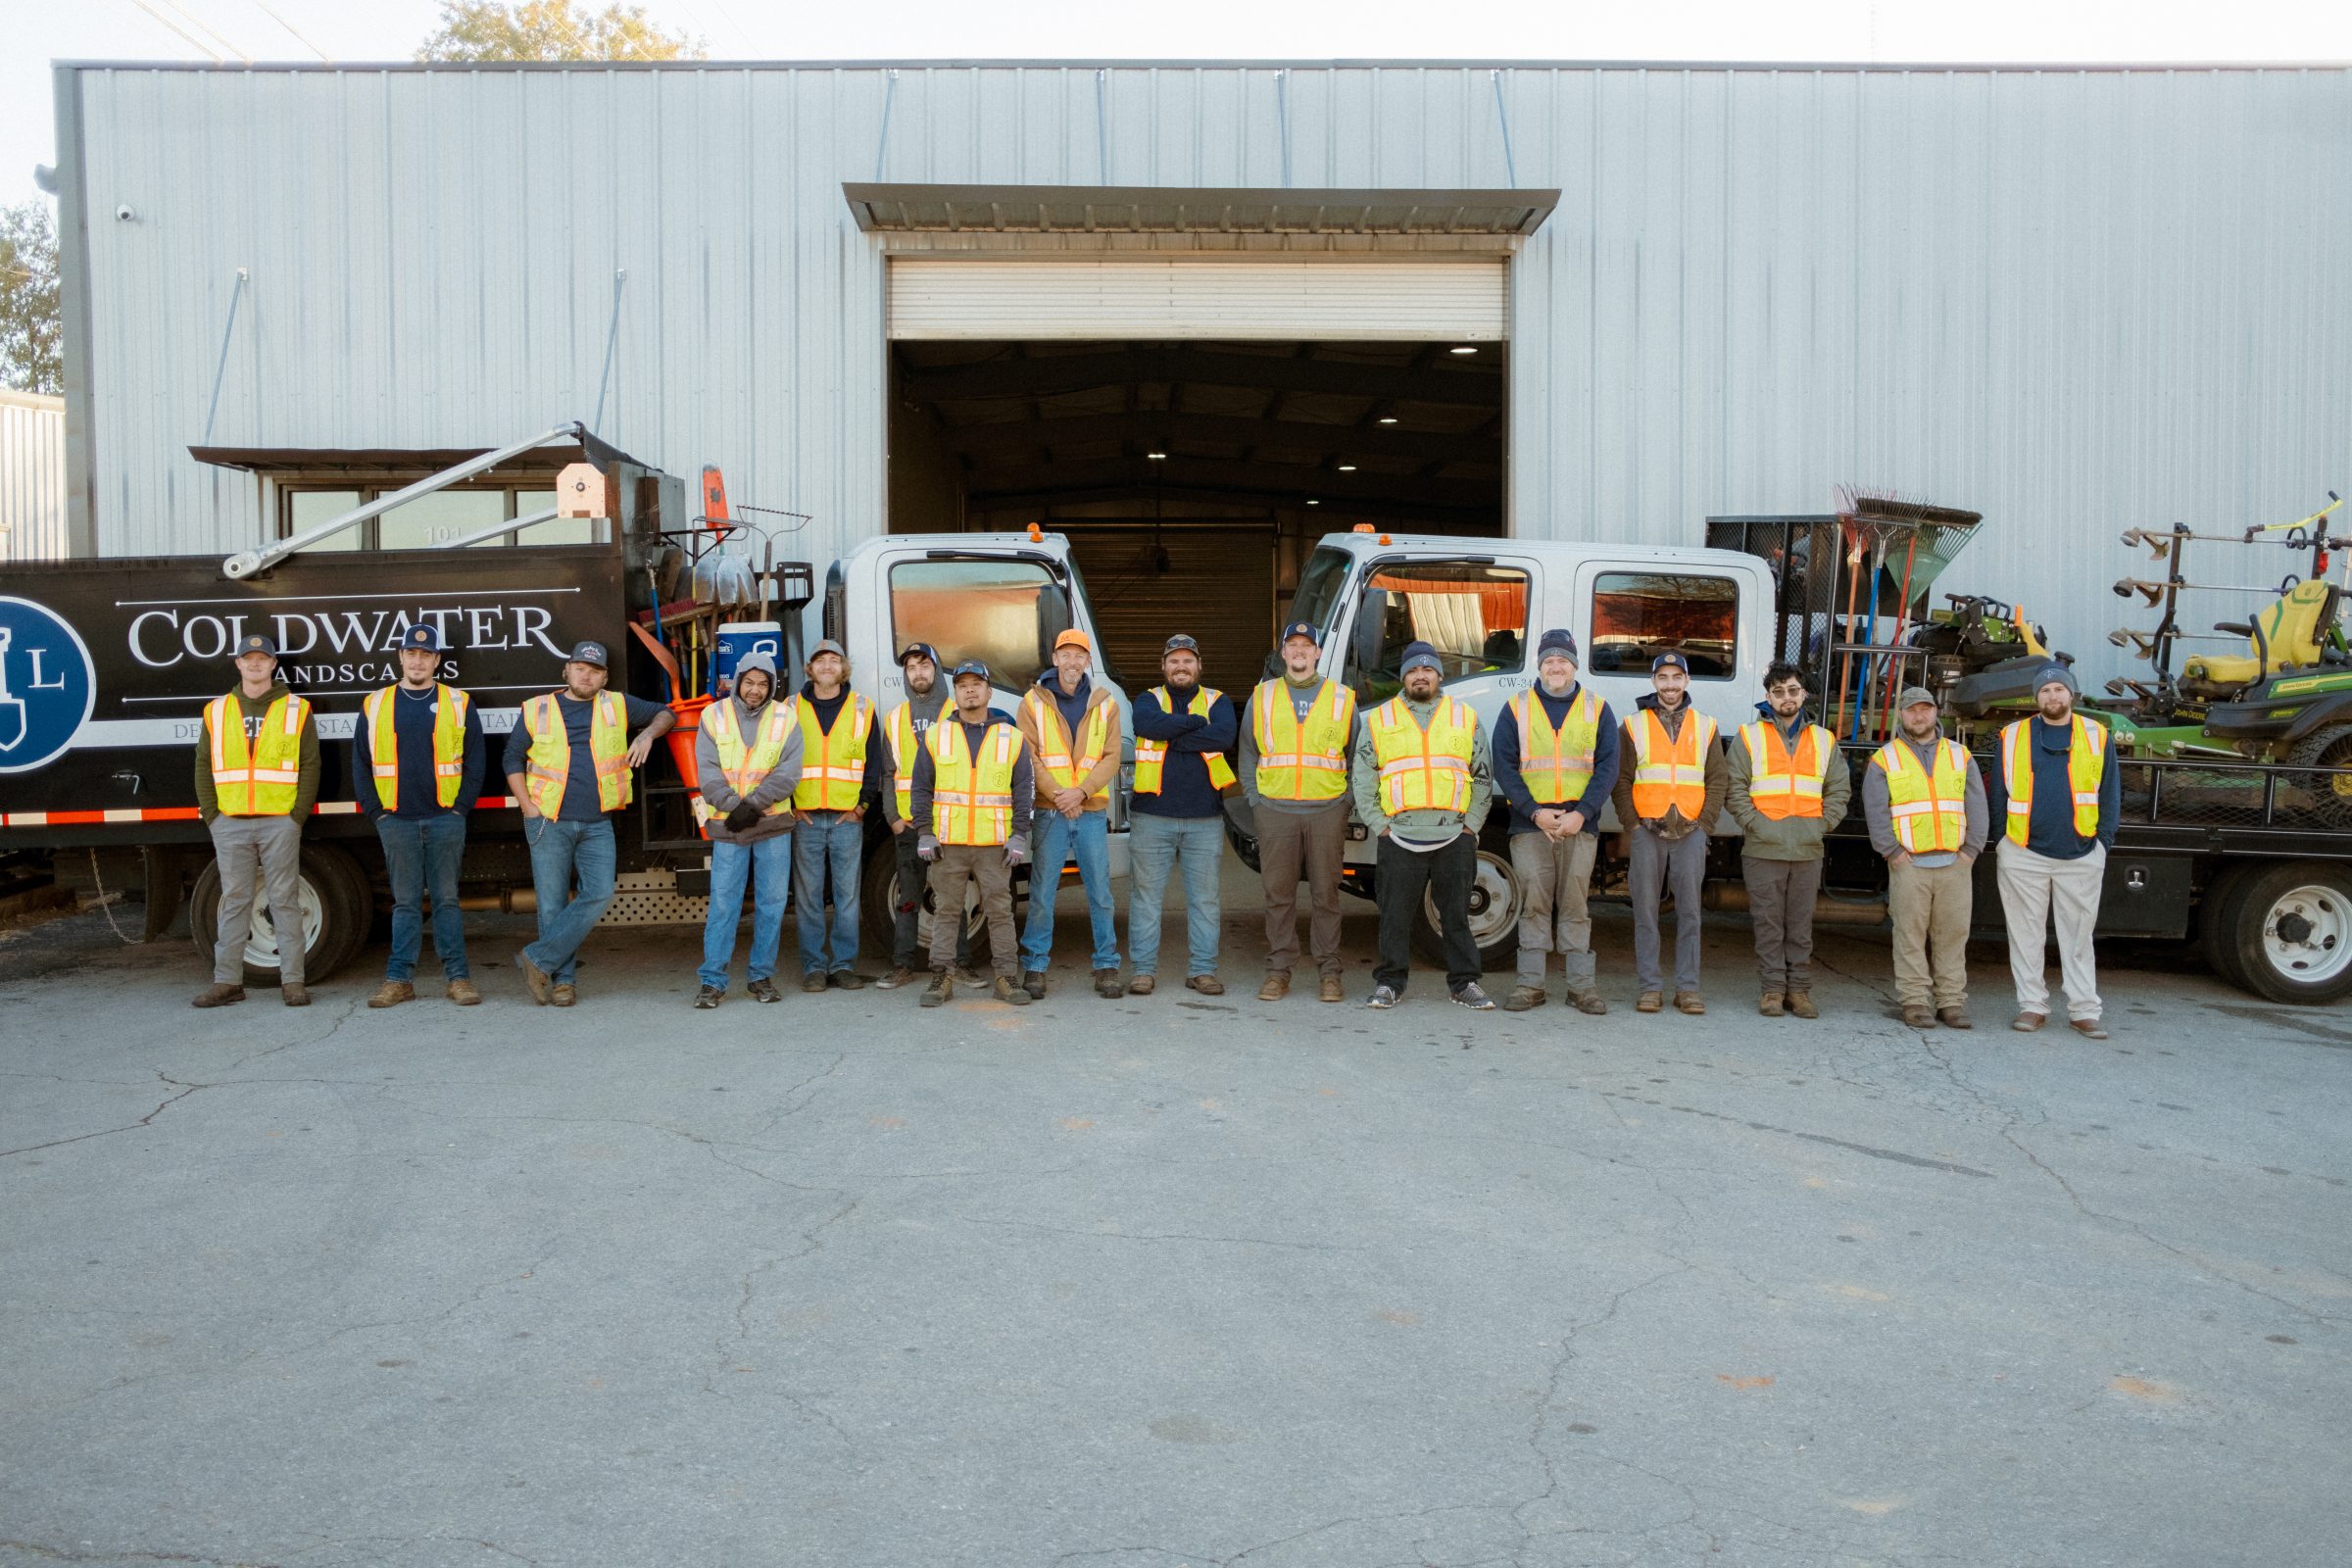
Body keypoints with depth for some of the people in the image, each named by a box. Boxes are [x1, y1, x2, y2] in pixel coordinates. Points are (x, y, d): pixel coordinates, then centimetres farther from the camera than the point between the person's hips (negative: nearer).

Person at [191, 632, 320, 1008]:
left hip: (280, 822, -2)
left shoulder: (296, 710, 5)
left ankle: (292, 981, 4)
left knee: (285, 901, 0)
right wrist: (211, 814, 2)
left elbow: (309, 766, 2)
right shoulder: (217, 712, 11)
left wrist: (298, 815, -6)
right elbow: (204, 767, 12)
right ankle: (227, 981, 11)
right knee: (234, 902, 6)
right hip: (230, 824, 2)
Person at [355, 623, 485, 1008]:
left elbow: (475, 761, 5)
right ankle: (399, 979, 9)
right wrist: (375, 811, 3)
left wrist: (460, 806, -2)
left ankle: (457, 976, 6)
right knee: (405, 902, 5)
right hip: (396, 820, 1)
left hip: (445, 819, -1)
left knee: (446, 899, 3)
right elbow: (360, 764, 11)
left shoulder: (458, 704, 5)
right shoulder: (375, 706, 9)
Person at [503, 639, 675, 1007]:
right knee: (553, 904, -1)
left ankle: (539, 960, -4)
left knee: (599, 894, -14)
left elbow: (665, 713, 20)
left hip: (597, 825, 1)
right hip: (549, 823, -1)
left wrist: (648, 733, -2)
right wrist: (528, 807, 1)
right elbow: (513, 759, 12)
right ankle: (563, 980, 8)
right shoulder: (536, 710, 8)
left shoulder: (617, 705, 11)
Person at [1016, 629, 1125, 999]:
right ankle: (1034, 966, 8)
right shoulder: (1034, 702, 3)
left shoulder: (1104, 704, 8)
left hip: (1092, 811, 2)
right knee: (1042, 892, -1)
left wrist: (1081, 791, -11)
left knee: (1100, 892, 4)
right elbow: (1029, 757, -2)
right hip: (1048, 812, -2)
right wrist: (1056, 795, -13)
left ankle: (1107, 965, 13)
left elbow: (1111, 758, 3)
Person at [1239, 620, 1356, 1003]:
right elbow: (1248, 754, 13)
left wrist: (1348, 802, 3)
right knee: (1278, 894, 2)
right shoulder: (1262, 697, 11)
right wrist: (1254, 800, 4)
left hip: (1327, 810, 0)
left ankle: (1329, 973, 9)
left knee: (1325, 893, 2)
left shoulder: (1342, 699, 10)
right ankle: (1278, 972, 9)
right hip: (1275, 810, 1)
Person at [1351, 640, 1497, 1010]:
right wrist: (1378, 824, 1)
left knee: (1457, 915, 6)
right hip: (1398, 839, -1)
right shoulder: (1378, 720, 9)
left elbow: (1483, 777, 14)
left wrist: (1470, 824, 6)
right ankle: (1389, 983, 15)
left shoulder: (1466, 718, 12)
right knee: (1395, 916, 4)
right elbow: (1362, 778, 9)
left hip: (1453, 838, 1)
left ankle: (1465, 982, 15)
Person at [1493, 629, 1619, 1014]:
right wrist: (1535, 812, -9)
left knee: (1575, 904, 2)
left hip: (1579, 823, 0)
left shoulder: (1597, 709, 10)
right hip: (1529, 824, 0)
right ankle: (1530, 984, 5)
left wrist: (1581, 813, -9)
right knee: (1534, 903, 0)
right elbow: (1504, 768, 3)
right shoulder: (1516, 709, 8)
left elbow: (1607, 768, 3)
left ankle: (1581, 985, 7)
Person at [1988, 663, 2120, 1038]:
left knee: (2079, 936, 5)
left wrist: (2103, 842, 1)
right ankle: (2032, 1005, 13)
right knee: (2025, 935, 5)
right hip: (2024, 856, 0)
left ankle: (2084, 1010, 10)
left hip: (2081, 856, 0)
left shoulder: (2097, 737, 6)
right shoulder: (2013, 737, 5)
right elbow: (1998, 793, 9)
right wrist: (2002, 840, 5)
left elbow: (2110, 795, 8)